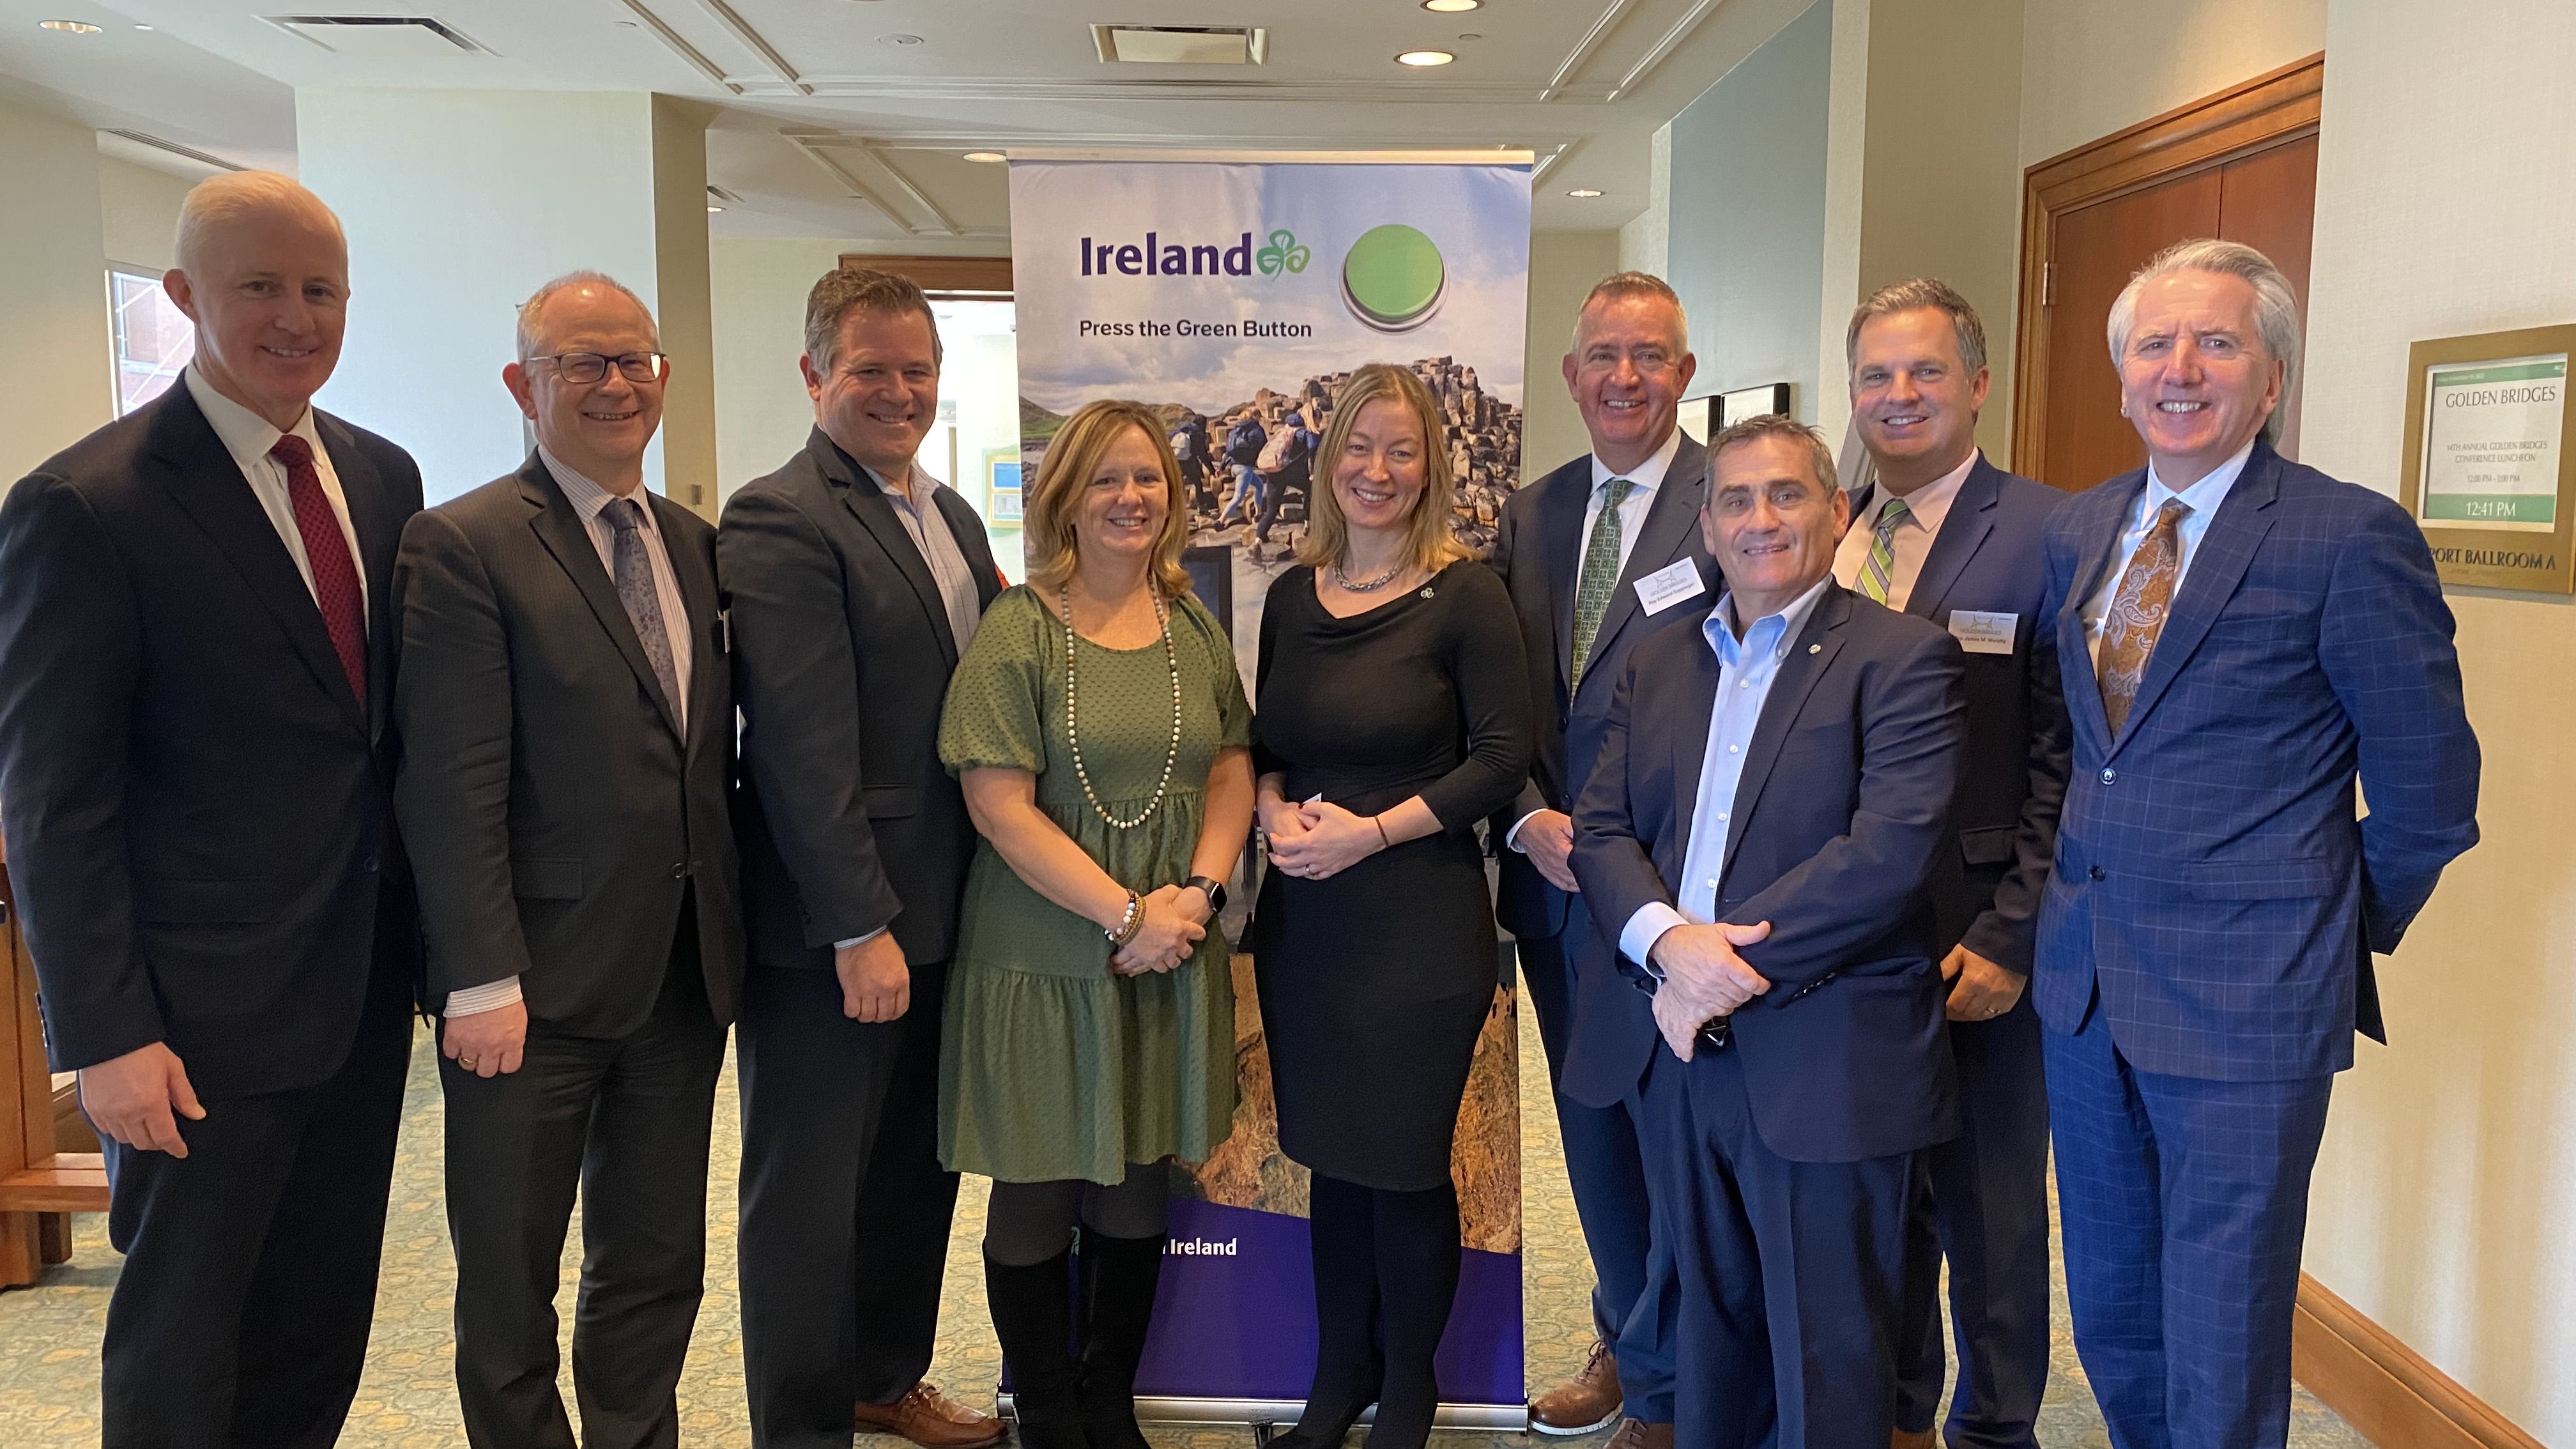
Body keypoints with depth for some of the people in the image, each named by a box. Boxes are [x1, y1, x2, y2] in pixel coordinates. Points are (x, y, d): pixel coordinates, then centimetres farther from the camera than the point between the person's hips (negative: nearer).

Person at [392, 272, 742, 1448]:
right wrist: (482, 982, -18)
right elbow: (453, 789, -14)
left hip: (683, 979, 6)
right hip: (538, 989, -6)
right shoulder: (461, 546, -9)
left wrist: (731, 929, 8)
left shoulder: (695, 545, 11)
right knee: (509, 1285, 12)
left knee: (658, 1267, 17)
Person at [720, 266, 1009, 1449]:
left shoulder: (951, 517, 13)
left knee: (919, 1168, 20)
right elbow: (802, 746, -20)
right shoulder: (780, 519, -14)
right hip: (831, 929, -8)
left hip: (944, 911, 8)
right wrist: (861, 928, -20)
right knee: (810, 1189, 7)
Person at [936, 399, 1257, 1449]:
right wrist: (1125, 914, -17)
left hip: (1173, 960, 4)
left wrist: (1195, 893, -9)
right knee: (1037, 1200, 8)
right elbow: (998, 803, -13)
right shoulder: (1019, 631, -8)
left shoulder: (1196, 629, 8)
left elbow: (1232, 769, 8)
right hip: (1047, 958, -4)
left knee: (1138, 1195, 13)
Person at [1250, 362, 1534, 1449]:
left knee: (1404, 1162, 4)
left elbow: (1506, 753, -10)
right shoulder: (1294, 593, 8)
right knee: (1326, 1151, 14)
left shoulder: (1464, 592, -7)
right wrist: (1274, 808, -6)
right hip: (1302, 914, 5)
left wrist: (1371, 831, -15)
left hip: (1419, 917, -5)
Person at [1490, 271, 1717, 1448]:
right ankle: (1627, 1344, 41)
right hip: (1556, 874, 6)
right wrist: (1528, 819, -6)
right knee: (1593, 1127, 19)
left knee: (1675, 1137, 6)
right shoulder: (1529, 514, 9)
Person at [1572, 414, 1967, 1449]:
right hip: (1687, 1055, 5)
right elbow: (1600, 829, 5)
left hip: (1830, 1065, -5)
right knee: (1709, 1334, 20)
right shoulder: (1655, 667, 12)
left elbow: (1894, 850, -18)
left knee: (1828, 1364, 8)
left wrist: (1729, 962, -18)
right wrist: (1669, 940, -16)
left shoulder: (1904, 657, -6)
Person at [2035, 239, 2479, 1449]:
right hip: (2084, 984, 6)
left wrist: (2341, 930, 2)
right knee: (2111, 1323, 20)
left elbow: (2428, 790, -7)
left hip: (2245, 1000, -6)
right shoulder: (2077, 531, 8)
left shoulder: (2351, 540, -13)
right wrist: (2083, 878, 13)